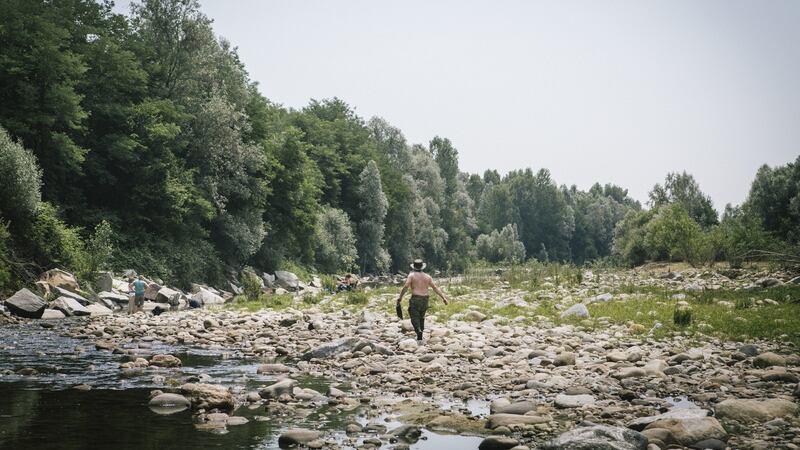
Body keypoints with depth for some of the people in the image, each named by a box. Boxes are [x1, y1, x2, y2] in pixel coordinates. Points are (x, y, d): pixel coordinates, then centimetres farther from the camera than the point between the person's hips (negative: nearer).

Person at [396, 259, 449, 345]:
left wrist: (400, 297, -7)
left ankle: (419, 332, -30)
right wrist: (443, 297, 12)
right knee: (421, 318, 19)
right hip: (425, 300, 5)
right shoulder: (427, 276, 12)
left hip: (415, 299, -4)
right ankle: (419, 337, 22)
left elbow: (405, 287, -10)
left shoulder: (412, 275, 1)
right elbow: (435, 288, 9)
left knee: (415, 318, -5)